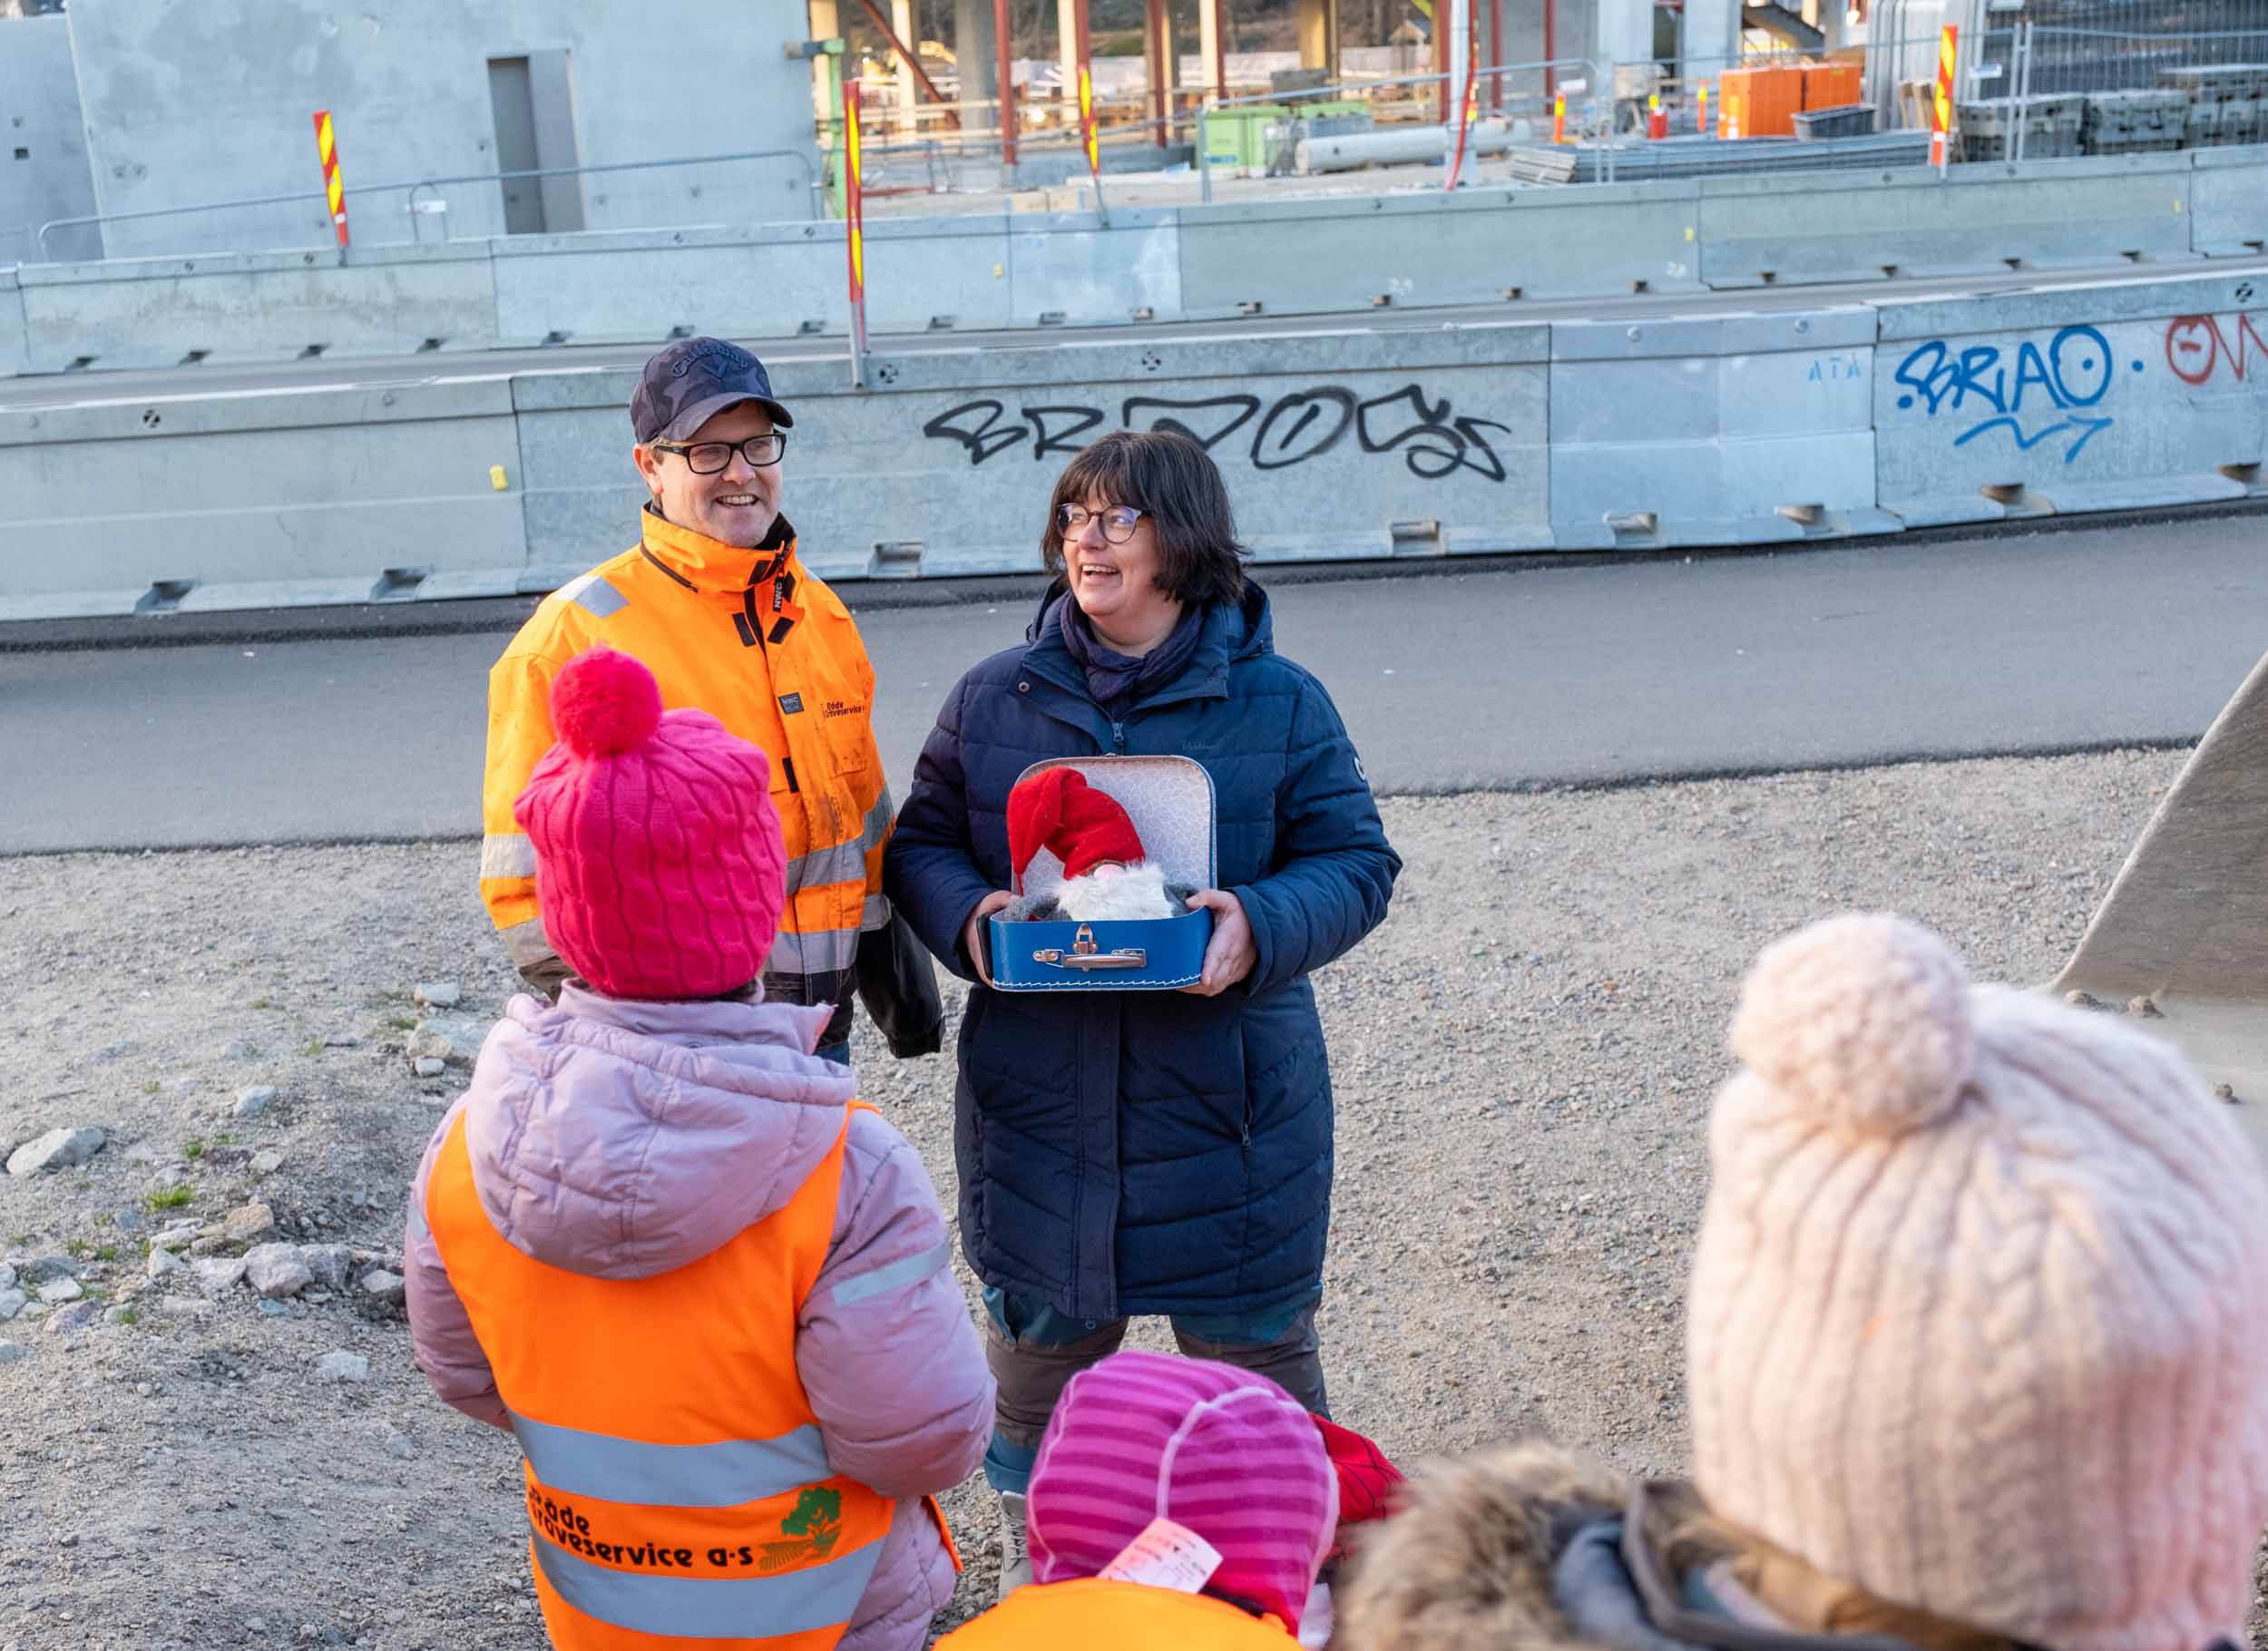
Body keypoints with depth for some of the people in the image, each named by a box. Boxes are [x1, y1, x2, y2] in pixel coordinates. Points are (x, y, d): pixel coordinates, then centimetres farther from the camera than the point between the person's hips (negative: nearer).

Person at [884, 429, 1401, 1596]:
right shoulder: (994, 699, 2)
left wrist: (1262, 927, -21)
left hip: (1226, 1097, -2)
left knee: (1255, 1340, 11)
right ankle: (1037, 1556, 39)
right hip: (1039, 1094, 2)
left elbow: (1356, 863, -1)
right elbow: (919, 844, 10)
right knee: (1040, 1336, 15)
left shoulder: (1279, 703, -3)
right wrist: (965, 917, -12)